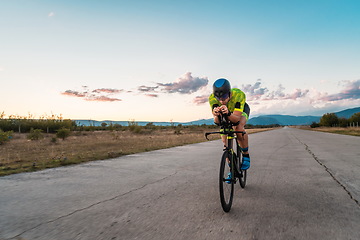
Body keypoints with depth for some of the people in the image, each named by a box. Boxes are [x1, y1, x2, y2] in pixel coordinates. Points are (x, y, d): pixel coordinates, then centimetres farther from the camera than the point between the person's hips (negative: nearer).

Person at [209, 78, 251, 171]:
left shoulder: (239, 95, -40)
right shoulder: (212, 98, -34)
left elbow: (236, 118, -45)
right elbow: (216, 121, -38)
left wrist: (228, 113, -65)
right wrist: (216, 115, -61)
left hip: (241, 110, -2)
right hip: (226, 117, 3)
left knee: (238, 127, -34)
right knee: (225, 141, -6)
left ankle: (246, 156, -12)